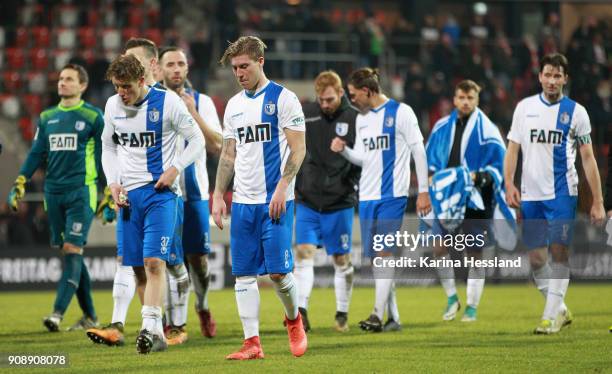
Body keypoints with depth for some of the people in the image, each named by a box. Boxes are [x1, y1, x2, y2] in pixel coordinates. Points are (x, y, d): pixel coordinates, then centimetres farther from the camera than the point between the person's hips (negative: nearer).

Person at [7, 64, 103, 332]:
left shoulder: (93, 116, 1)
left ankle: (58, 312, -22)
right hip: (53, 193, 5)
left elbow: (104, 156, 2)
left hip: (81, 192, -5)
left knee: (72, 250, -14)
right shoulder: (47, 117, 14)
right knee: (69, 254, 5)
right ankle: (89, 316, 12)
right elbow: (37, 153, 16)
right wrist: (20, 181, 4)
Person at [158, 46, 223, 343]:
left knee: (198, 257, 5)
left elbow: (217, 145, -5)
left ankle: (202, 306, 32)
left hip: (194, 191, 0)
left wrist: (193, 114, -13)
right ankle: (176, 324, 1)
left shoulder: (201, 102, 4)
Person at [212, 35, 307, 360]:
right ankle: (252, 343, 3)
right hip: (242, 200, 6)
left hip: (275, 200, -6)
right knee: (244, 273, 1)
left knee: (278, 270, -9)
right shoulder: (234, 105, 15)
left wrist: (281, 189, -17)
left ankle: (293, 319, 19)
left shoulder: (283, 99, -4)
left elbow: (298, 149, -8)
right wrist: (218, 196, 12)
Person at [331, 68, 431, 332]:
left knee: (384, 253, -15)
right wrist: (344, 150, -1)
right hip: (367, 197, 7)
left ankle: (378, 314, -20)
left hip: (392, 195, -7)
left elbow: (418, 151, -5)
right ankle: (393, 318, 11)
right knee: (375, 257, 5)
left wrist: (423, 191, -8)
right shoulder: (362, 119, 15)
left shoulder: (400, 112, -5)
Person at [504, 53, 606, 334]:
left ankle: (551, 316, -6)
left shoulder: (575, 111, 1)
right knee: (535, 258, 2)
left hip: (562, 192, -3)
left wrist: (598, 202, -1)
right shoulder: (524, 107, 7)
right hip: (531, 194, 3)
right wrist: (509, 184, -6)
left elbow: (588, 158, 3)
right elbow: (512, 149, 9)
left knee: (559, 251, -11)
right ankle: (560, 310, 19)